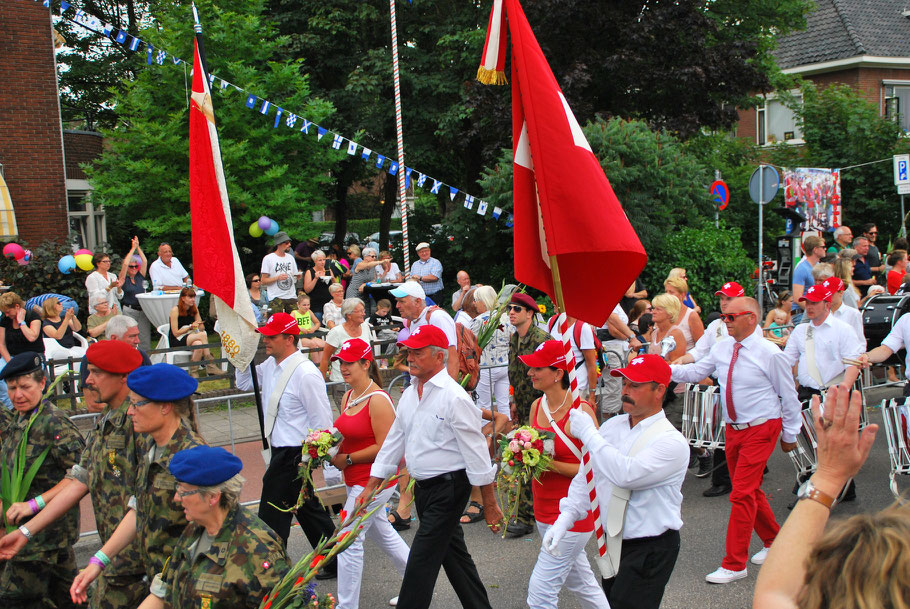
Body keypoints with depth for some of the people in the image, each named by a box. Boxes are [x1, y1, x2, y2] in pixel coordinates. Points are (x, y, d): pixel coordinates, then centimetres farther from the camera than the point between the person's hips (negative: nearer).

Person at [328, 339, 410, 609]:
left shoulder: (378, 399, -20)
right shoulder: (348, 397, 7)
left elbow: (384, 447, -22)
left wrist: (347, 459, -18)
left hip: (373, 480, -10)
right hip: (356, 480, 10)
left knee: (349, 541, -6)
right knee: (381, 531, 23)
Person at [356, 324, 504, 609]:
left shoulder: (454, 397, -17)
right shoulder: (409, 394, 8)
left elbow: (476, 452, -16)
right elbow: (393, 442, 16)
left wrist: (490, 505, -14)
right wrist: (371, 487, 15)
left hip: (448, 488, -8)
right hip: (423, 487, 8)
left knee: (421, 561, -7)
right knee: (453, 556, 17)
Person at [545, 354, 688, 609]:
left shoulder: (672, 442, -16)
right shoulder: (611, 426, 6)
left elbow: (625, 474, -30)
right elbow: (587, 475, 7)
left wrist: (588, 433, -22)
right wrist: (565, 518, -5)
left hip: (650, 549, -7)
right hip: (612, 544, 7)